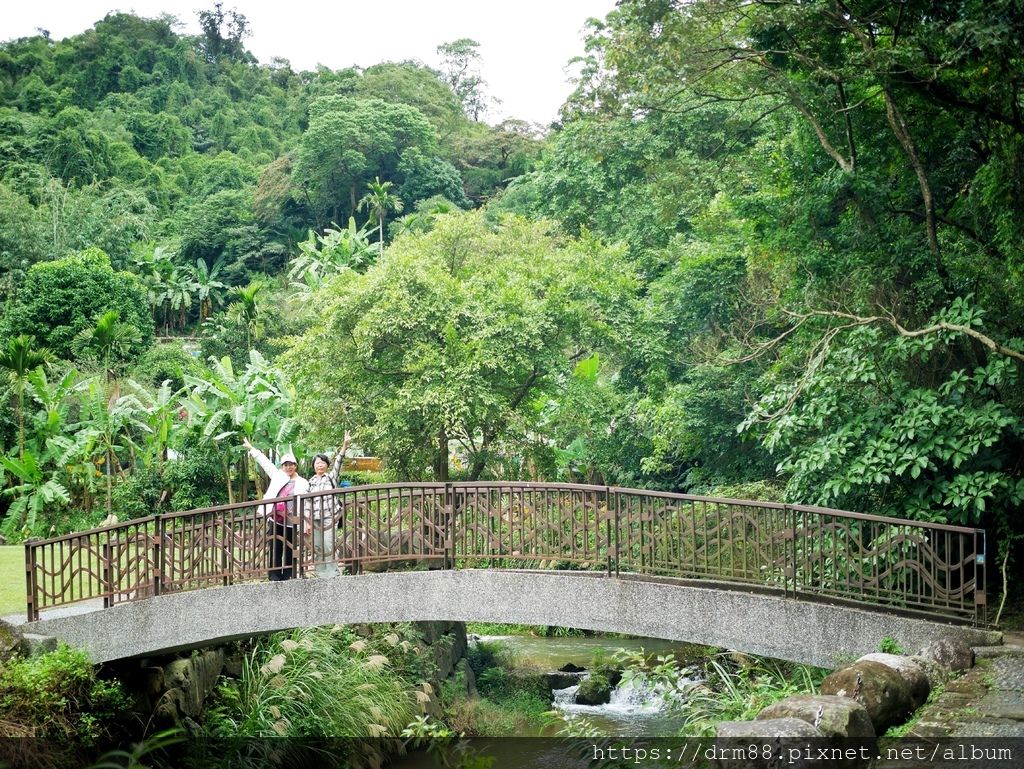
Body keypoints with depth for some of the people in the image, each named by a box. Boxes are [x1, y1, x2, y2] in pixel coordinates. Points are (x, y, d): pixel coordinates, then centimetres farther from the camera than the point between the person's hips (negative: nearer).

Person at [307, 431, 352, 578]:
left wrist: (345, 445, -25)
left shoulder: (331, 477, 5)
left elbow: (338, 462, -10)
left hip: (329, 516, -4)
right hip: (315, 518, 4)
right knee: (317, 547, 3)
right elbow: (308, 501, 14)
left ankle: (332, 574, -7)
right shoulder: (311, 481, 14)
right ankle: (321, 574, 9)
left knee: (328, 546, -11)